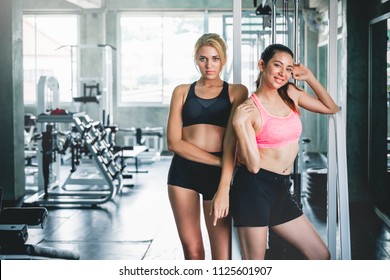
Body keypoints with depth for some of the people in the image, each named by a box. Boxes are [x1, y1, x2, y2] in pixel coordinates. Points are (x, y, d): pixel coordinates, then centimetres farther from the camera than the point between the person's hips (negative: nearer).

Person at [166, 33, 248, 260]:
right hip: (184, 172, 1)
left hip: (218, 173, -1)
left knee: (222, 256, -4)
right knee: (192, 251, 1)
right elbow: (174, 142, 1)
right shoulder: (182, 92, 11)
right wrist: (217, 160, -10)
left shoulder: (236, 92, 8)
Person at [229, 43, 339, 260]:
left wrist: (309, 78, 9)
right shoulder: (249, 108, -10)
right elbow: (253, 165, -15)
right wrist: (239, 123, -24)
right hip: (254, 188, -7)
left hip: (281, 189, 7)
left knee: (321, 256, 9)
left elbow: (332, 108, 19)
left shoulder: (290, 93, 8)